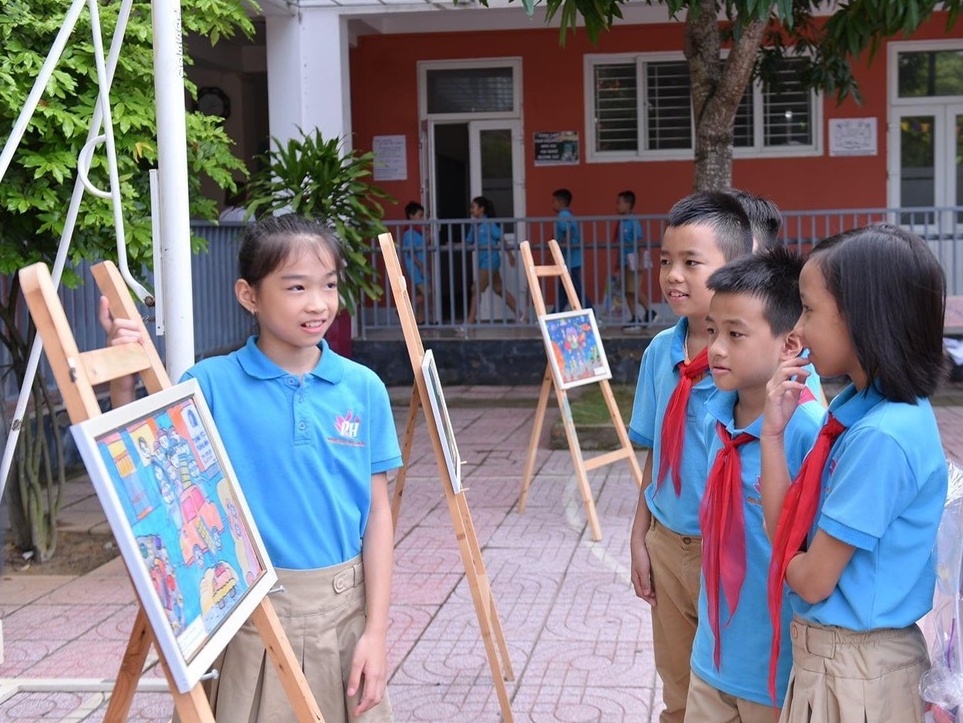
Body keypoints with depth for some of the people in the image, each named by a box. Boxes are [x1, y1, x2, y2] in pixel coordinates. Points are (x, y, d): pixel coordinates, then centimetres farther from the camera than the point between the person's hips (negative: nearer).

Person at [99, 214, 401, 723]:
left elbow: (376, 511, 1)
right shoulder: (212, 384, -7)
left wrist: (376, 629, -2)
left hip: (345, 606, 2)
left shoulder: (363, 388, -1)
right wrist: (123, 378, -19)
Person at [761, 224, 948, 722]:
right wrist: (773, 433, -6)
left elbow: (812, 580, -21)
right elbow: (790, 535, 1)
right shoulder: (859, 408, 3)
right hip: (828, 654, 9)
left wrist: (783, 537, -1)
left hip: (853, 669, -9)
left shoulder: (883, 436, -25)